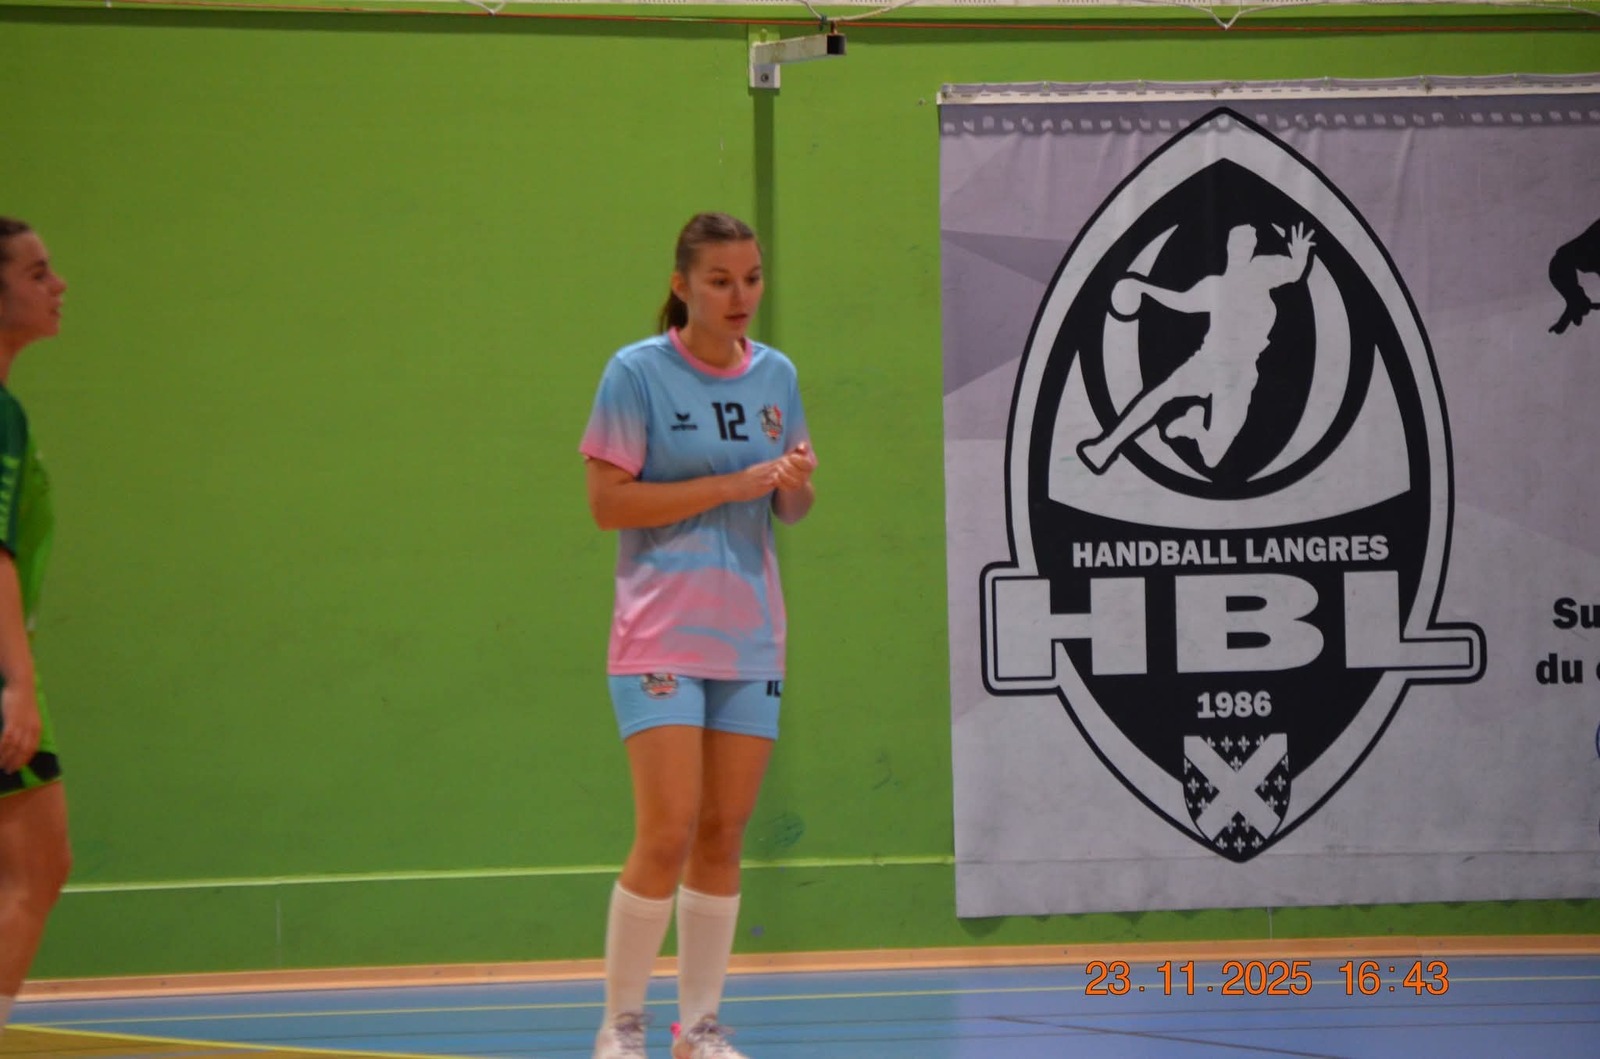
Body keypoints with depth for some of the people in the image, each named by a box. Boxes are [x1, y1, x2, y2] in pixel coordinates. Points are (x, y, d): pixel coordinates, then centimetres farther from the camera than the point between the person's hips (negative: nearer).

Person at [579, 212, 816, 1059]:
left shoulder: (774, 375, 8)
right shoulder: (637, 372, -7)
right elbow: (608, 502, -11)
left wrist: (794, 481, -8)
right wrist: (731, 485, -16)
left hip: (750, 638, 5)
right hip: (661, 635, -5)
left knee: (723, 836, 4)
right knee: (667, 834, -12)